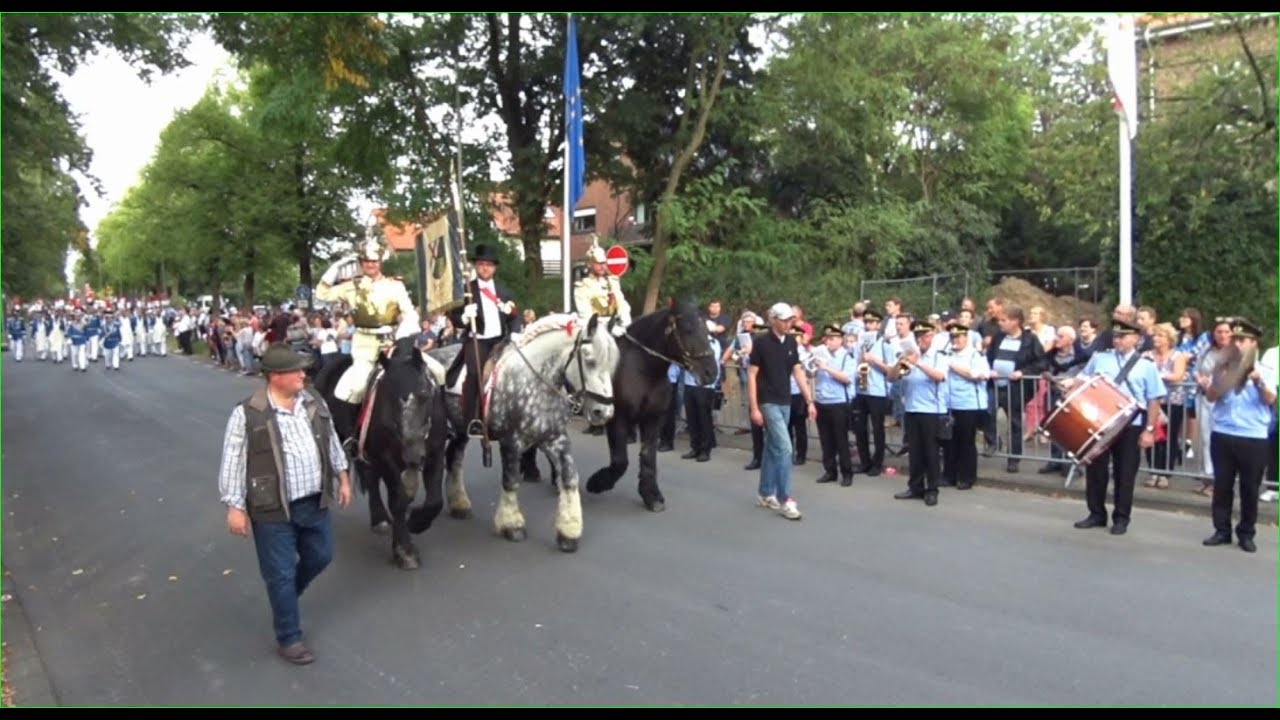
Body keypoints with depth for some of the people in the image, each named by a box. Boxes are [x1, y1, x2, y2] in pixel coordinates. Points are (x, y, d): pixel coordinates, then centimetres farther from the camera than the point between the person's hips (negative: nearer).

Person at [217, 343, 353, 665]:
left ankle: (285, 598, 49)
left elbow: (331, 441, 14)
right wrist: (235, 506, -12)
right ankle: (289, 638, 23)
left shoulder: (313, 402, 1)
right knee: (281, 573, 5)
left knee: (320, 557, 21)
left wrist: (343, 477, 17)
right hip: (273, 509, -6)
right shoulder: (248, 414, -16)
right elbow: (233, 462, -11)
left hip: (314, 502, 6)